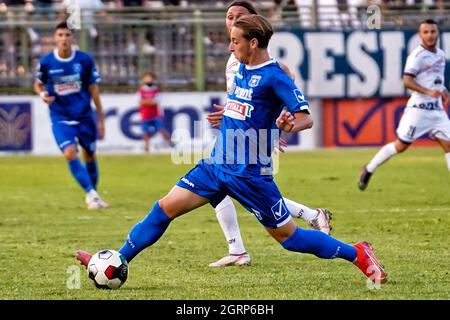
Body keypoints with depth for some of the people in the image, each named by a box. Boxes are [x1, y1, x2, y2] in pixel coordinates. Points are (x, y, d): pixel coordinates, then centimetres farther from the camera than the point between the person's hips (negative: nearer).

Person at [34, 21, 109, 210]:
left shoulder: (85, 60, -7)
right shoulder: (46, 62, -8)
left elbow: (93, 89, 1)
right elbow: (38, 84, 8)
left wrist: (101, 118, 2)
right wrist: (42, 94, -17)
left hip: (84, 116, 1)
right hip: (60, 118, -1)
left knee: (90, 156, 11)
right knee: (70, 154, -21)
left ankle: (92, 195, 31)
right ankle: (91, 194, -15)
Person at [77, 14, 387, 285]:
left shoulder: (274, 77, -15)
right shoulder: (242, 70, 8)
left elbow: (306, 117, -21)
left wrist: (291, 123, -39)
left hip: (250, 174, -7)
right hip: (218, 164, 7)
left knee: (288, 236, 1)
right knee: (164, 209, 0)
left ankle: (357, 254, 15)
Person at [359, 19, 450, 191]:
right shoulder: (417, 55, -11)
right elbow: (407, 81, -19)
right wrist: (427, 91, -30)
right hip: (418, 107, -7)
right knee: (401, 145, -5)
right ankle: (369, 169, 12)